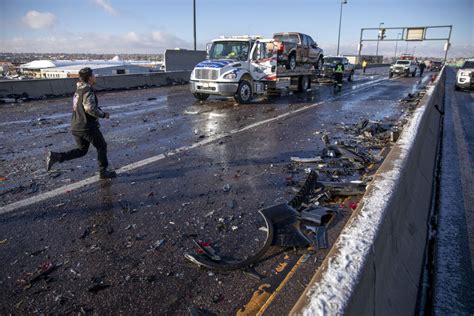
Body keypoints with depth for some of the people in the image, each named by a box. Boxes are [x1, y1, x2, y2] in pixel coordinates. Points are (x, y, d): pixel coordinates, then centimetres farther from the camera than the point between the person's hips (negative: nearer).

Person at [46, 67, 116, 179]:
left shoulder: (78, 90, 13)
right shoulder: (88, 91, -16)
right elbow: (90, 108, -28)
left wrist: (99, 110, 17)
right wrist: (103, 115, -14)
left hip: (76, 126, 8)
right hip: (87, 127, -8)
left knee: (82, 150, 19)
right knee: (102, 146, 9)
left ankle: (56, 156, 5)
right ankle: (103, 172, 14)